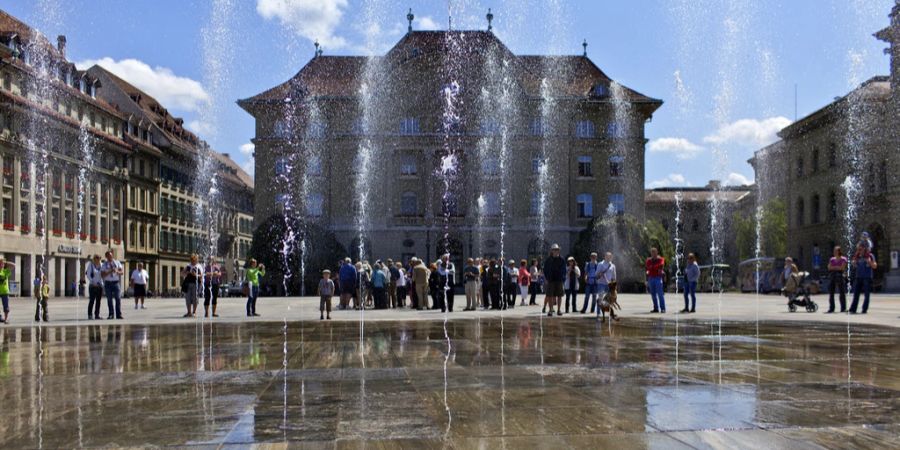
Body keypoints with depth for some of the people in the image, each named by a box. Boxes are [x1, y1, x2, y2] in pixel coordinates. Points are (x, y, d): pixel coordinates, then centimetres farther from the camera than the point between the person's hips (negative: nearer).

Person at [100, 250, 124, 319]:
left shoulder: (117, 263, 10)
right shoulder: (104, 265, 7)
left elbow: (122, 272, 5)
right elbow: (102, 275, -3)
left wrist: (117, 271, -15)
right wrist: (109, 272, -17)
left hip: (116, 283, 0)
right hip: (108, 283, 0)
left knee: (118, 298, -8)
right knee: (109, 299, 1)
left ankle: (118, 314, -8)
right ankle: (111, 314, 7)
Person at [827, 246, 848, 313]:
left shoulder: (843, 259, 0)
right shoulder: (832, 259, 15)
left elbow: (842, 267, -10)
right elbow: (829, 267, 6)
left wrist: (834, 267, -2)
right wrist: (837, 267, -6)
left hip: (840, 276, -5)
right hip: (832, 276, 5)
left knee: (842, 293, -4)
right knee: (831, 293, 3)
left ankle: (843, 308, 0)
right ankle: (831, 308, 7)